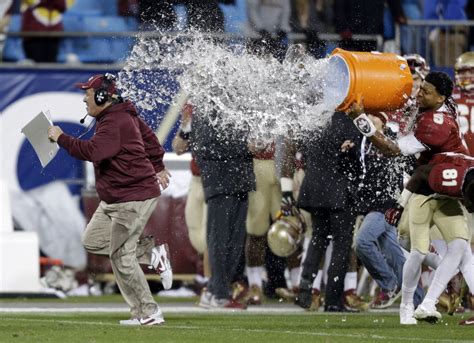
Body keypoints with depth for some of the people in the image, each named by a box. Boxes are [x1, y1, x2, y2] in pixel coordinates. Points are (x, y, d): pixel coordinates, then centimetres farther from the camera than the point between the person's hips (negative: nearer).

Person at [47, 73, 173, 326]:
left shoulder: (114, 123, -22)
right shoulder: (124, 115, 11)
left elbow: (92, 151, -35)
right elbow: (149, 137, 25)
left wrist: (61, 138, -23)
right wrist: (157, 167, 34)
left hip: (134, 198, -11)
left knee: (120, 257, -7)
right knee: (92, 241, 13)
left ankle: (148, 314, 0)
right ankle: (152, 255, 15)